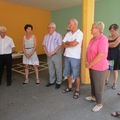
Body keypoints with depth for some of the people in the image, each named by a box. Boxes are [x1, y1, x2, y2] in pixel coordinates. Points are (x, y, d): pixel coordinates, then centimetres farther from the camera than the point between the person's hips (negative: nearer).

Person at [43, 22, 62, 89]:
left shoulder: (58, 35, -8)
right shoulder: (46, 36, 10)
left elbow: (60, 46, -15)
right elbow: (44, 45, 11)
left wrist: (52, 52, -19)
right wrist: (47, 52, -6)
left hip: (56, 55, -5)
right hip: (49, 55, 6)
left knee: (58, 69, 3)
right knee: (51, 69, 14)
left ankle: (58, 82, 17)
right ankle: (52, 81, 29)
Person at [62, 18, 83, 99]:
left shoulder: (80, 33, -9)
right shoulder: (68, 34, 11)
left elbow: (74, 43, -21)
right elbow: (64, 45, 5)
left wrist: (67, 43, -3)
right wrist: (71, 44, -10)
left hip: (75, 57, -6)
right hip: (67, 56, 7)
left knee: (76, 75, 2)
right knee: (68, 73, 16)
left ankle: (77, 90, 17)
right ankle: (70, 87, 33)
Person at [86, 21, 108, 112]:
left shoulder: (103, 39, -22)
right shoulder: (93, 39, 6)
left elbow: (101, 55, -28)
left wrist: (90, 64, -20)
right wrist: (87, 61, 0)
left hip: (99, 68, -8)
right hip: (92, 66, 9)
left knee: (98, 86, 6)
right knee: (93, 83, 23)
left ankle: (99, 104, 26)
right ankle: (94, 97, 45)